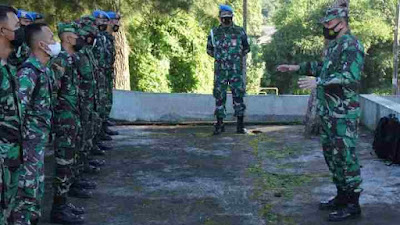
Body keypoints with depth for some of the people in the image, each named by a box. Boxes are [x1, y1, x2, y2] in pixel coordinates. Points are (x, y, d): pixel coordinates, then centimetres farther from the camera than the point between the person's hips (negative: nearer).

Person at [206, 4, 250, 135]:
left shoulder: (240, 32, 1)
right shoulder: (214, 33, 3)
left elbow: (246, 48, 14)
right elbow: (209, 49, 16)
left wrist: (237, 57, 8)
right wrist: (219, 57, 8)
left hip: (236, 70, -1)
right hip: (220, 70, 1)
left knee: (238, 96, -1)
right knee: (219, 97, 3)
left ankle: (240, 125, 6)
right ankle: (219, 124, 12)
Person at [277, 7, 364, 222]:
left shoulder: (351, 45, -14)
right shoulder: (334, 45, 15)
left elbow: (350, 75, -26)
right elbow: (322, 66, 32)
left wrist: (318, 82, -30)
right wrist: (297, 67, 26)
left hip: (344, 113, -10)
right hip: (329, 112, 10)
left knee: (345, 156, -6)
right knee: (331, 154, 15)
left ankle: (352, 204, 3)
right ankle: (342, 196, 26)